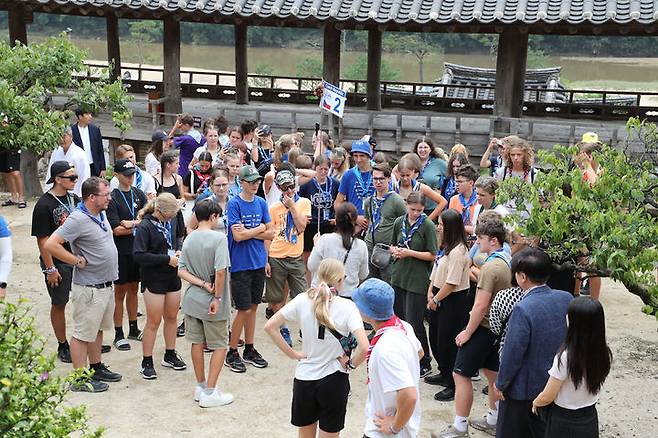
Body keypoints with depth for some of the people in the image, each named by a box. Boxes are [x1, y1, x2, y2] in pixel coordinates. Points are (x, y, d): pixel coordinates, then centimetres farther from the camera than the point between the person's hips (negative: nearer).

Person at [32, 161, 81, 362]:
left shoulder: (73, 198, 4)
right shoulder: (44, 205, -16)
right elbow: (43, 240, -15)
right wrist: (50, 269, -16)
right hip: (58, 263, -6)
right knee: (59, 304, 8)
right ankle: (62, 346, 21)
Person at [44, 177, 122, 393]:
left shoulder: (101, 214, 7)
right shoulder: (78, 219, -21)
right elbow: (50, 245, -26)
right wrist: (78, 261, -21)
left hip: (106, 284, 9)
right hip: (89, 288, -9)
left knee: (98, 329, 21)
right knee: (83, 333, 1)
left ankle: (96, 368, 35)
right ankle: (80, 379, 11)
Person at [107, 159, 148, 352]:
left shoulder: (138, 194, 8)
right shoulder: (113, 198, -9)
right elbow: (116, 229, -15)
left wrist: (132, 223, -16)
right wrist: (139, 225, -10)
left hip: (138, 249, 5)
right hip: (121, 251, -5)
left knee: (133, 289, 15)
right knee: (120, 292, 3)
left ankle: (133, 329, 27)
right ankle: (119, 334, 12)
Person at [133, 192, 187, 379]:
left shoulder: (172, 220, 1)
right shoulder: (145, 226, -17)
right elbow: (138, 255, -21)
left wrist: (178, 250, -3)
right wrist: (167, 259, -21)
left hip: (172, 276, 6)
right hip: (153, 279, -6)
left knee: (171, 317, 16)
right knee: (153, 322, 0)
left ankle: (170, 355, 32)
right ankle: (146, 362, 13)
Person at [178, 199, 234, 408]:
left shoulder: (189, 239, 3)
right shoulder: (218, 238, -16)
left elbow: (181, 271, -1)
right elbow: (220, 271, -24)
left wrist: (203, 284, -7)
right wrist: (217, 298, -15)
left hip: (192, 300, 6)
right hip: (212, 303, -6)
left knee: (197, 343, 16)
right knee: (220, 346, 7)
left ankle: (201, 386, 27)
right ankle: (209, 393, 7)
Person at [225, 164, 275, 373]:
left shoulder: (261, 203, 7)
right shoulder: (234, 203, -10)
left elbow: (271, 233, 7)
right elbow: (238, 236, -16)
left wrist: (248, 232, -4)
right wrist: (259, 229, -5)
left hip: (259, 262, 5)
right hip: (240, 263, -5)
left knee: (253, 307, 12)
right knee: (244, 309, -3)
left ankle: (249, 349, 24)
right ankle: (232, 353, 11)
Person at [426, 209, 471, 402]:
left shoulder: (457, 251, -22)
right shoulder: (444, 246, 8)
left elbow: (452, 283, -23)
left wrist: (436, 299, -12)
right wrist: (430, 292, 4)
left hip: (453, 301, -10)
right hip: (439, 297, 10)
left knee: (447, 342, -2)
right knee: (435, 337, 20)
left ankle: (454, 386, 11)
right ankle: (444, 374, 39)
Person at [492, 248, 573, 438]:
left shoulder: (523, 309, -28)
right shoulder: (567, 299, -8)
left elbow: (512, 354, -21)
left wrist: (500, 384, -8)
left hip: (523, 389, -6)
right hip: (556, 386, 6)